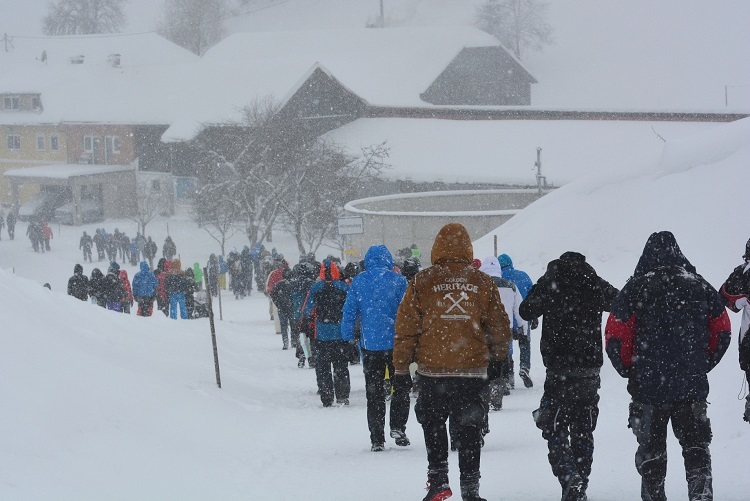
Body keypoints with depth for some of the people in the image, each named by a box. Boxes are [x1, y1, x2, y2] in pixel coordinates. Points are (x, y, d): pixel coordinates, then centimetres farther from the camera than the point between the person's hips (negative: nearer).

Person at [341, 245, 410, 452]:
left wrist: (348, 335, 14)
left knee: (374, 393, 7)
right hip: (395, 342, -2)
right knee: (402, 387, 15)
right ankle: (397, 427, 2)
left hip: (369, 344, 2)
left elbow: (349, 311, 2)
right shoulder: (398, 280, -5)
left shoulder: (359, 282, 1)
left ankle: (377, 439, 5)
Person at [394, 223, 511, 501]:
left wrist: (401, 366, 6)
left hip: (433, 369, -1)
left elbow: (406, 327, -2)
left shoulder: (422, 282, -3)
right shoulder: (483, 282, 3)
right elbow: (499, 326, 10)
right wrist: (496, 359, 24)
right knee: (470, 428, 10)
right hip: (473, 368, 1)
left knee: (433, 424, 13)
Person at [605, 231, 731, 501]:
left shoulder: (636, 289, -5)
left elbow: (615, 337, -8)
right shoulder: (700, 287, 3)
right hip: (693, 386, 2)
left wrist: (630, 370, 7)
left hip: (648, 386, -2)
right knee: (696, 447, 9)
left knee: (651, 449, 11)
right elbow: (722, 332, 7)